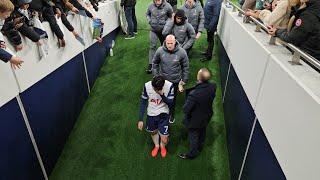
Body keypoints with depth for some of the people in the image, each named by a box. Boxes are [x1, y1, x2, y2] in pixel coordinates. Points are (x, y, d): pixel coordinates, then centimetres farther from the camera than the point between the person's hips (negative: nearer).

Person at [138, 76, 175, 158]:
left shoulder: (169, 86, -24)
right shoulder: (147, 86, -21)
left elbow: (170, 103, -16)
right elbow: (143, 102, -9)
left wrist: (162, 95, -35)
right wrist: (140, 119, -8)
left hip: (163, 114, -1)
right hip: (151, 114, 2)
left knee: (164, 140, -2)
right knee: (153, 132, 22)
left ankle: (162, 146, 36)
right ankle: (156, 146, 54)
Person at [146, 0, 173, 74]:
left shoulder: (167, 6, -15)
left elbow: (171, 17, 0)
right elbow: (147, 14, 11)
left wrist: (166, 23, -13)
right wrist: (149, 21, -5)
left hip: (163, 30, 0)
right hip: (153, 30, 1)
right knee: (152, 46, -4)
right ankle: (151, 64, 1)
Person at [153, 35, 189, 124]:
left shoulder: (181, 52, -19)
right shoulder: (160, 51, -17)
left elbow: (185, 67, -7)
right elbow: (155, 63, 1)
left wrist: (183, 81, -4)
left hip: (175, 81, 0)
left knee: (173, 99, 19)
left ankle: (171, 115, 46)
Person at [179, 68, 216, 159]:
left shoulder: (194, 94, -42)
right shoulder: (213, 86, -23)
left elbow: (186, 109, -30)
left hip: (195, 120, -6)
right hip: (206, 116, 6)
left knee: (193, 136, 21)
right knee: (202, 132, 32)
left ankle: (192, 153, 48)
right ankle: (200, 147, 61)